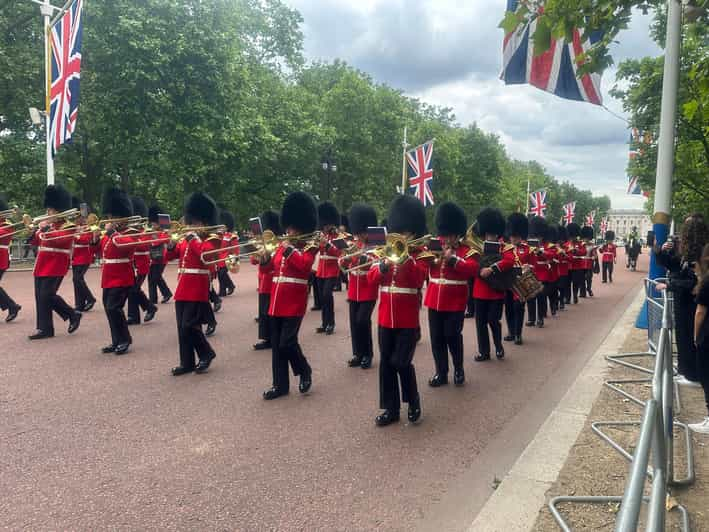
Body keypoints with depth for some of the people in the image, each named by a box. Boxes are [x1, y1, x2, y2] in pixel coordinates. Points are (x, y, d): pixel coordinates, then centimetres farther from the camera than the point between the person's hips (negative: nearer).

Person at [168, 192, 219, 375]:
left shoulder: (210, 240, -6)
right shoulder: (185, 239, 15)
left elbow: (206, 253, -27)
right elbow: (170, 255, 13)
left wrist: (194, 237, -20)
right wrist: (171, 243, -6)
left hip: (197, 290, -7)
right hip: (182, 289, 7)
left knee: (189, 326, -9)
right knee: (182, 328, 8)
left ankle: (207, 353, 11)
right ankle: (187, 363, 16)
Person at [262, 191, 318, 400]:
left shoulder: (309, 247, -3)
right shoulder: (282, 245, 15)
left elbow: (304, 265, -22)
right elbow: (269, 268, 15)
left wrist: (289, 249, -18)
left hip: (294, 303, -7)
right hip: (277, 301, 7)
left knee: (287, 343, -10)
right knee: (276, 345, 8)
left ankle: (304, 371, 17)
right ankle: (280, 384, 18)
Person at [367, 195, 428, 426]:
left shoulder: (418, 256, 0)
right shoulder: (386, 253, 10)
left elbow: (418, 280, -18)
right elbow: (371, 279, -2)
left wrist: (405, 257, -24)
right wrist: (384, 264, -19)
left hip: (407, 320, -4)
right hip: (386, 319, 4)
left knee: (401, 362, -7)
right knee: (386, 364, 7)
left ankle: (413, 401, 17)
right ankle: (391, 409, 18)